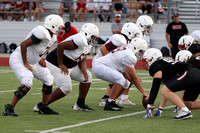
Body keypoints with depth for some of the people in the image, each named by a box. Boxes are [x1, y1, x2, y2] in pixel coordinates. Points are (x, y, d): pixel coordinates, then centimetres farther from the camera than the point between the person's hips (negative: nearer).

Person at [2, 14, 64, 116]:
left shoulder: (52, 37, 6)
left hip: (31, 62, 10)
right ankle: (9, 109, -19)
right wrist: (25, 64, -23)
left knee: (48, 80, 9)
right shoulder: (42, 33, -26)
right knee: (27, 84, -26)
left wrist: (39, 60, 7)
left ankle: (44, 108, 22)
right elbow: (23, 44, -28)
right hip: (18, 59, -10)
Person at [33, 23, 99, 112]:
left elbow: (82, 61, 10)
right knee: (66, 88, -18)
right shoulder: (80, 40, -25)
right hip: (55, 65, -11)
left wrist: (84, 72, -11)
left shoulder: (87, 45, 9)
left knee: (88, 77, 11)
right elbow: (61, 45, -33)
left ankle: (80, 104, 19)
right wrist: (60, 65, -25)